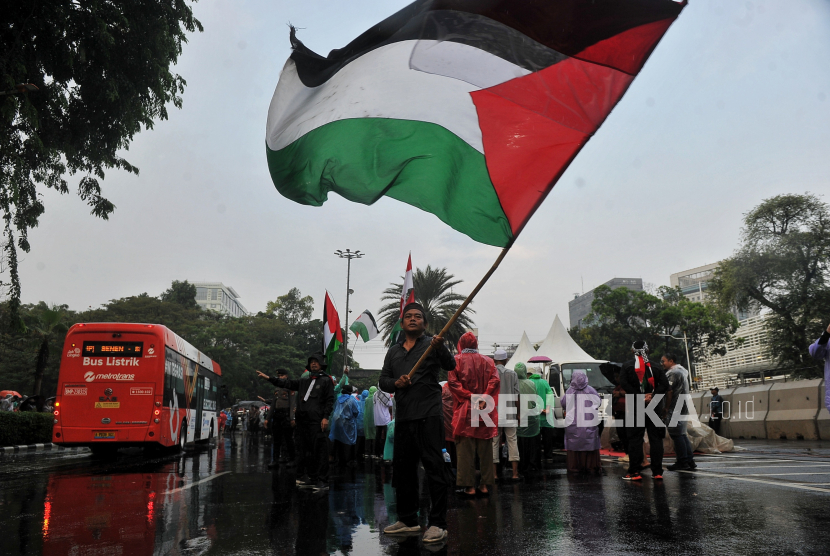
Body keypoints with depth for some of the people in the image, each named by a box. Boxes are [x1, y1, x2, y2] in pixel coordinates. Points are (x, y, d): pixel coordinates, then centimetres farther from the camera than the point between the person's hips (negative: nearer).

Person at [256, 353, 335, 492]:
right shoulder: (304, 381, 21)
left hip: (317, 421, -7)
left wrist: (325, 417, -12)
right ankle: (311, 478, 15)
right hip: (302, 420, 7)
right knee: (306, 450, 8)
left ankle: (323, 481, -8)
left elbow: (330, 400, -2)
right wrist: (268, 378, 13)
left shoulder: (326, 380, 4)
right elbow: (287, 383, 20)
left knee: (319, 450, -9)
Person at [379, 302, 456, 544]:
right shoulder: (393, 352, 17)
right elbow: (383, 380, 15)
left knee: (434, 467, -7)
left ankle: (438, 524, 0)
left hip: (428, 416, -6)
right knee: (402, 468, 13)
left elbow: (450, 366, -15)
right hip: (403, 417, 6)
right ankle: (407, 520, 27)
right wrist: (396, 382, -8)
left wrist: (440, 348, -36)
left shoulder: (431, 344, 1)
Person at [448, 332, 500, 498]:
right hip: (485, 412, 3)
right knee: (485, 449, 9)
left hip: (465, 411, -3)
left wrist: (470, 397, -11)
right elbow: (495, 380, -4)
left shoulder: (457, 360, 2)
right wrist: (484, 399, -10)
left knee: (466, 450, 1)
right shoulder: (488, 361, 9)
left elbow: (453, 381, -11)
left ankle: (469, 486, 0)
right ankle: (485, 485, 11)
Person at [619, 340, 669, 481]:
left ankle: (634, 472, 0)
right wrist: (652, 396, -10)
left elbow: (625, 385, -14)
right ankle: (657, 472, 9)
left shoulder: (627, 368, 1)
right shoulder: (656, 367, 7)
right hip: (655, 408, 2)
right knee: (656, 439, 7)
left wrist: (640, 397, -14)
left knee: (635, 439, 1)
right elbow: (665, 385, -4)